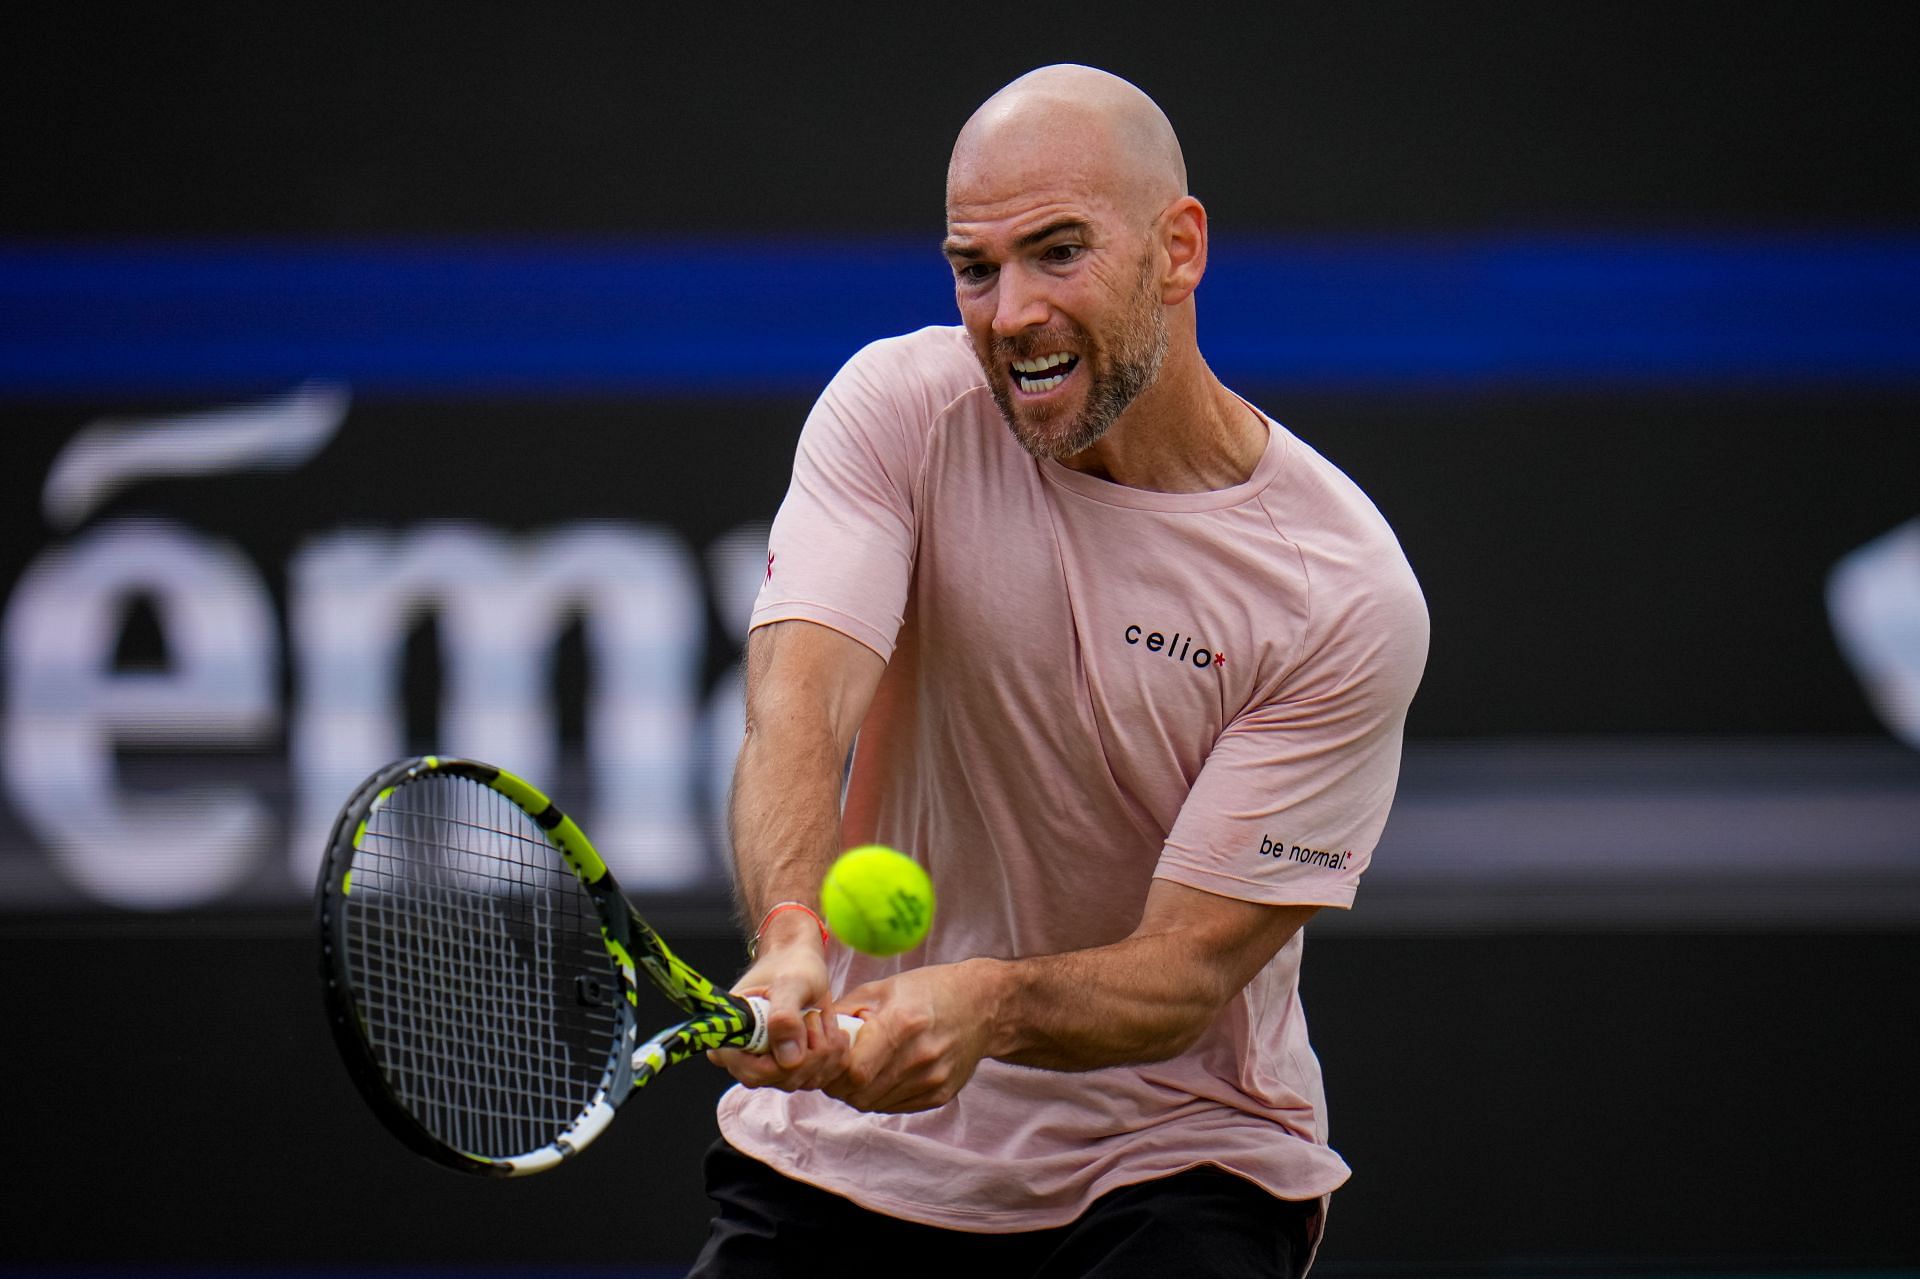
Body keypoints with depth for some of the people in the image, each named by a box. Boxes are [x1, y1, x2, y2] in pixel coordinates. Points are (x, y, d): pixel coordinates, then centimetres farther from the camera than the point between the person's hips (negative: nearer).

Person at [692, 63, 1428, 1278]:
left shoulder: (1349, 594, -14)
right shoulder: (902, 408, -6)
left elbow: (1185, 972, -16)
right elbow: (798, 704, -21)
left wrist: (984, 1002, -36)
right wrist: (793, 940, -41)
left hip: (1170, 1165, -3)